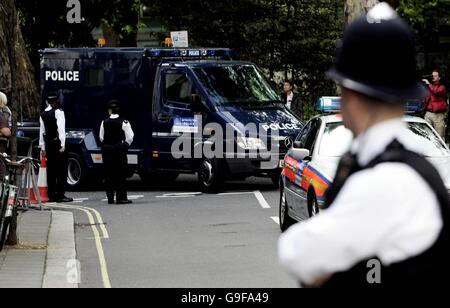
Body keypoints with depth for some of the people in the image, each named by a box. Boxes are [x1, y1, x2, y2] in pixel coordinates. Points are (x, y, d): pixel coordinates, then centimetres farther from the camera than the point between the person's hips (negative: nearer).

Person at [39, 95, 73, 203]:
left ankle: (52, 195, 9)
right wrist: (62, 144, -14)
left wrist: (42, 146, 17)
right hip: (57, 142, -6)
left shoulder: (43, 114, 11)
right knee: (61, 170, -4)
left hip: (48, 144, 6)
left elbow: (42, 130, 13)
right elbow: (61, 129, -13)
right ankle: (60, 195, -9)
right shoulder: (58, 112, -7)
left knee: (51, 170, 9)